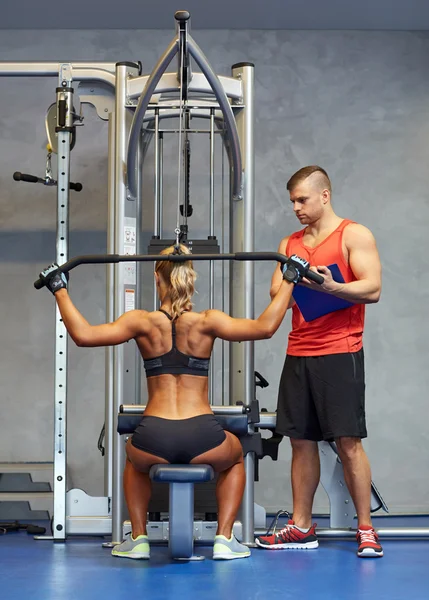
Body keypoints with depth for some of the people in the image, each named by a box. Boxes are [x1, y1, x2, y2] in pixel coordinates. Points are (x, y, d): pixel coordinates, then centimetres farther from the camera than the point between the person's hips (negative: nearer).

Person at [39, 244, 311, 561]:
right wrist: (288, 281, 5)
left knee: (135, 458, 39)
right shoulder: (206, 322, 1)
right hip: (202, 439, -1)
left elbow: (82, 333, -4)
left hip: (154, 442, 1)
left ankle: (138, 539, 29)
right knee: (235, 456, 36)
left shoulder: (144, 322, 3)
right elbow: (264, 327, -6)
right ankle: (224, 539, 21)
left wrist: (60, 289, 8)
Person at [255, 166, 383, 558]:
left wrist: (330, 286, -26)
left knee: (348, 441, -6)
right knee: (301, 439, 7)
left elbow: (372, 289, -11)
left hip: (339, 353, -6)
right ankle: (301, 527, 13)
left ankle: (366, 530, 1)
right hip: (298, 354, 6)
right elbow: (276, 294, 13)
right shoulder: (290, 243, 16)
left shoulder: (354, 236, -1)